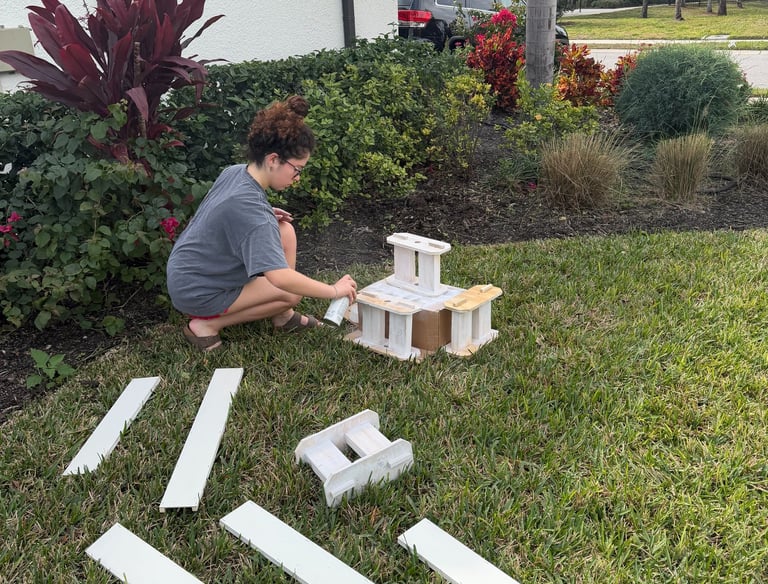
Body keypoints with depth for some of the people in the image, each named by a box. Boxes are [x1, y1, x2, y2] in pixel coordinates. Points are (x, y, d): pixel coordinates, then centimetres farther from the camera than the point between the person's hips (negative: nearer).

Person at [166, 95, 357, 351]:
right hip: (197, 292, -9)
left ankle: (283, 316, 10)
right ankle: (207, 324, -3)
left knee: (285, 232, 2)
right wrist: (333, 290, -26)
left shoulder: (235, 172, -6)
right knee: (292, 292, -10)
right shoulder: (250, 208, -32)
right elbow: (280, 277, -37)